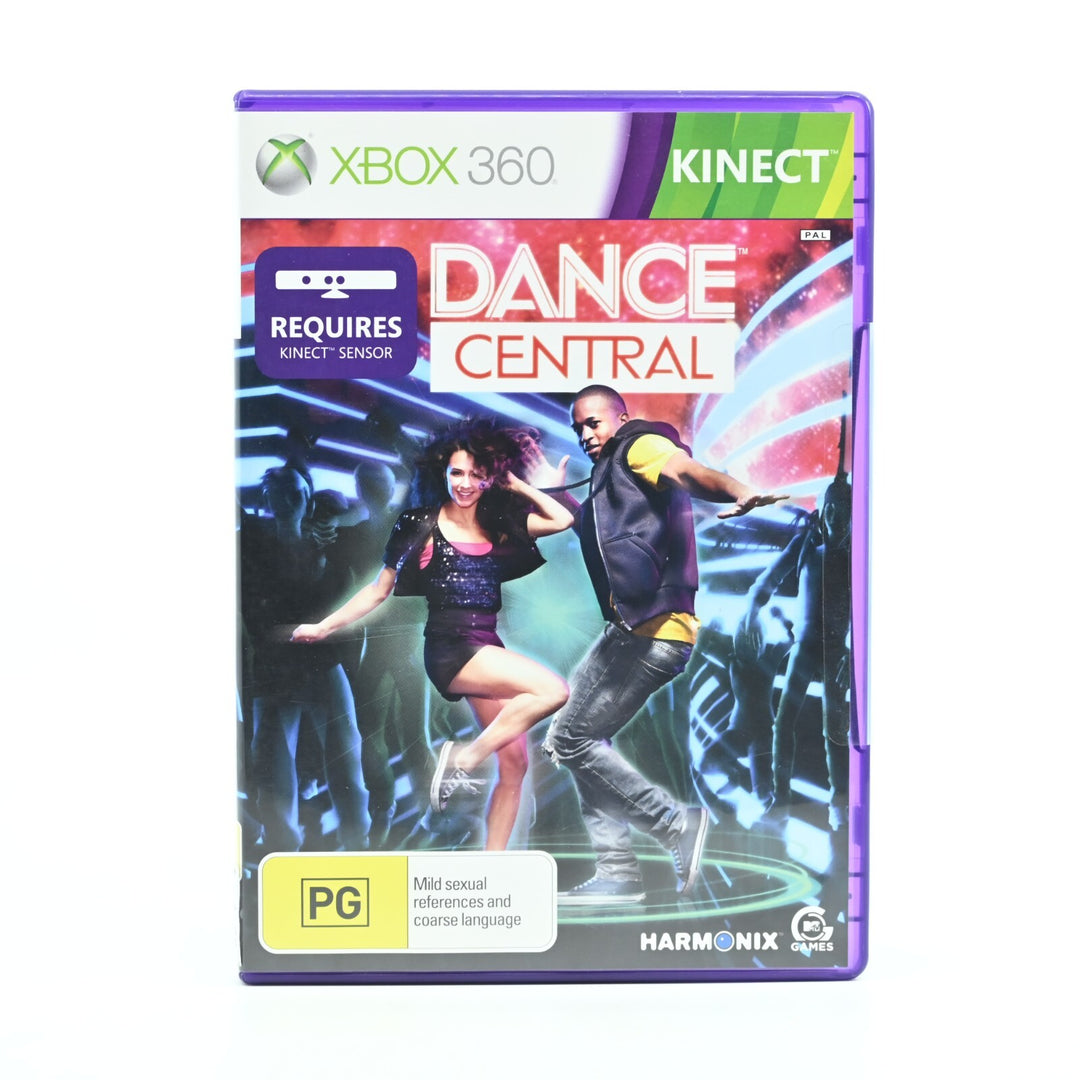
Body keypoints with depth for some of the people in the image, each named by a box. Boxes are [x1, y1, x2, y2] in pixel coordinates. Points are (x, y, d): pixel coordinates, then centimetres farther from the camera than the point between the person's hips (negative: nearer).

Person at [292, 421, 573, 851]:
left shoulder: (500, 525, 9)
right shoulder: (421, 525, -2)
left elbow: (564, 519, 4)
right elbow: (380, 590, 4)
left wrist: (519, 486, 4)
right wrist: (324, 626, 1)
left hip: (488, 647, 6)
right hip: (449, 648, -6)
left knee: (514, 760, 3)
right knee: (553, 691, -23)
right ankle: (463, 758, -10)